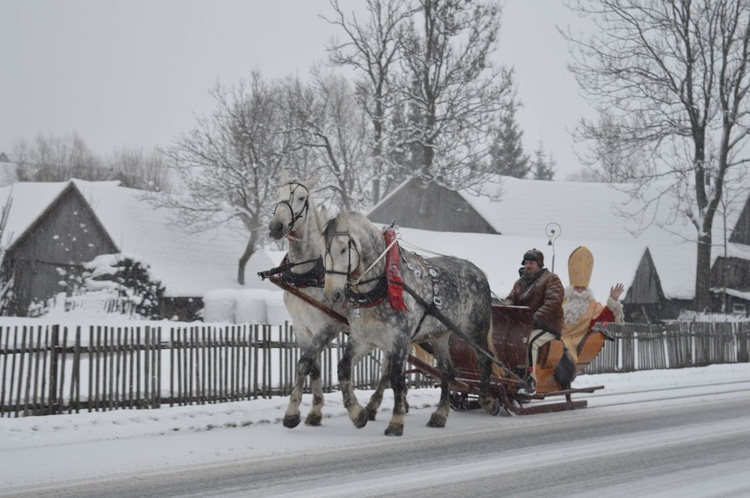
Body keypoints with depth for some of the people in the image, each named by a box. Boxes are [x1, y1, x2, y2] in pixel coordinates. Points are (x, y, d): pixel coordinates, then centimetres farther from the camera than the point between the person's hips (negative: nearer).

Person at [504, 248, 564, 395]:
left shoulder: (551, 279, 1)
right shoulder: (520, 282, 22)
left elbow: (553, 303, -13)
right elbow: (511, 298, 17)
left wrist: (535, 318, -27)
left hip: (547, 325, -6)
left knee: (529, 342, -34)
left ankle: (530, 383, -32)